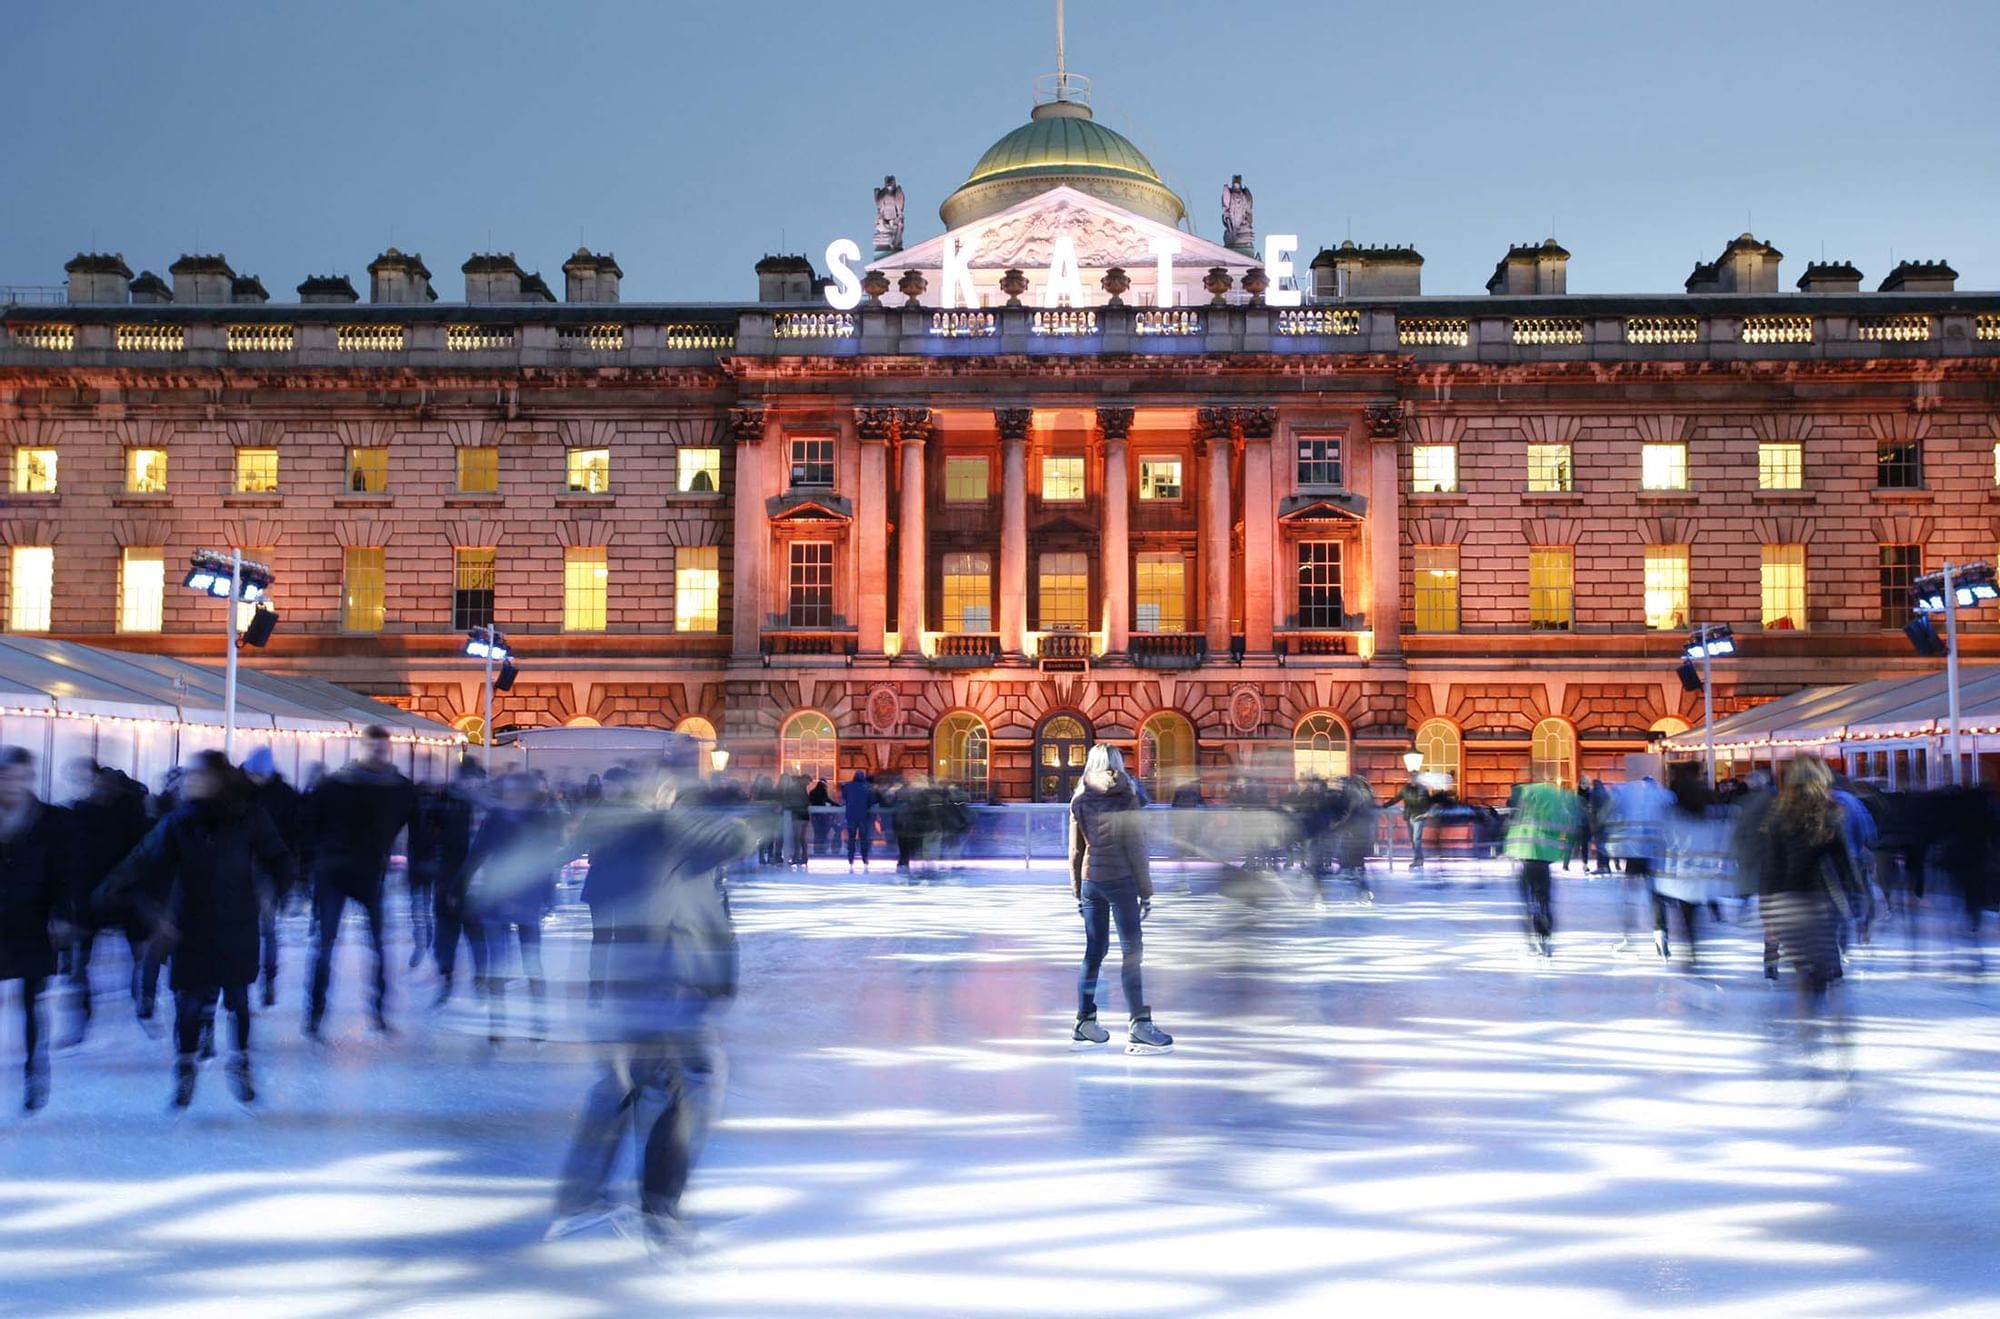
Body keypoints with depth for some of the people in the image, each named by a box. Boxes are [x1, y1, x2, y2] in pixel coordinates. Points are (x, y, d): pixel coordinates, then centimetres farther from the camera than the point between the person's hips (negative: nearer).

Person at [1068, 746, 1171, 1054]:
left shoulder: (1080, 800, 10)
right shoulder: (1125, 796, -3)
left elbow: (1075, 850, 11)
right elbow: (1135, 846, -6)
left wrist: (1077, 891, 18)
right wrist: (1146, 891, -3)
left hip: (1090, 879, 5)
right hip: (1120, 878, -5)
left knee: (1094, 951, 11)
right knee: (1131, 951, -5)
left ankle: (1085, 1023, 15)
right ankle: (1140, 1028, -9)